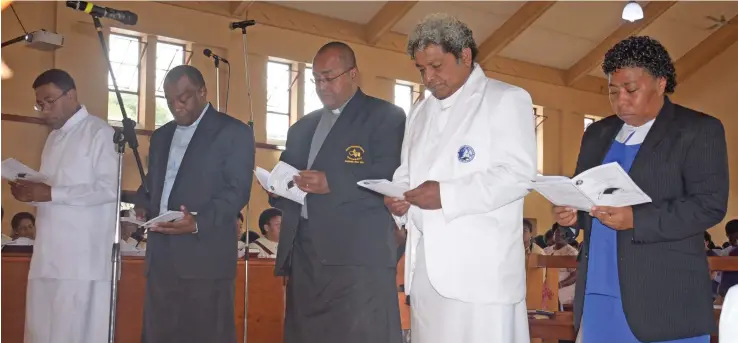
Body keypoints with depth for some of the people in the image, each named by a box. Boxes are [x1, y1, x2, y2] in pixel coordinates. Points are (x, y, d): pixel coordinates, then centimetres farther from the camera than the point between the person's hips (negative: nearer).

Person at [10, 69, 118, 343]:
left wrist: (51, 194, -17)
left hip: (82, 255, -8)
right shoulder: (54, 137, 21)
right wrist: (32, 193, 3)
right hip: (50, 252, 8)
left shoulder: (100, 133, -5)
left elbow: (110, 189, -14)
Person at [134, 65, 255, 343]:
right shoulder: (161, 136, 21)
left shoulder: (234, 132, 0)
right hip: (161, 257, 6)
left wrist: (199, 222, -22)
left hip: (205, 256, -6)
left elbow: (237, 190, -8)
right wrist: (142, 206, 3)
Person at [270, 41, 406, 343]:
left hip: (359, 254, -6)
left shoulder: (385, 116, 3)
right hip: (303, 254, 7)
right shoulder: (302, 127, 24)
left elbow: (391, 179, -10)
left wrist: (332, 183, -20)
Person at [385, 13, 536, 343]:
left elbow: (519, 174, -10)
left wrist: (447, 195, -18)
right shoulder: (420, 112, 23)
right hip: (425, 265, 6)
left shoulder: (507, 99, 1)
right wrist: (397, 196, 0)